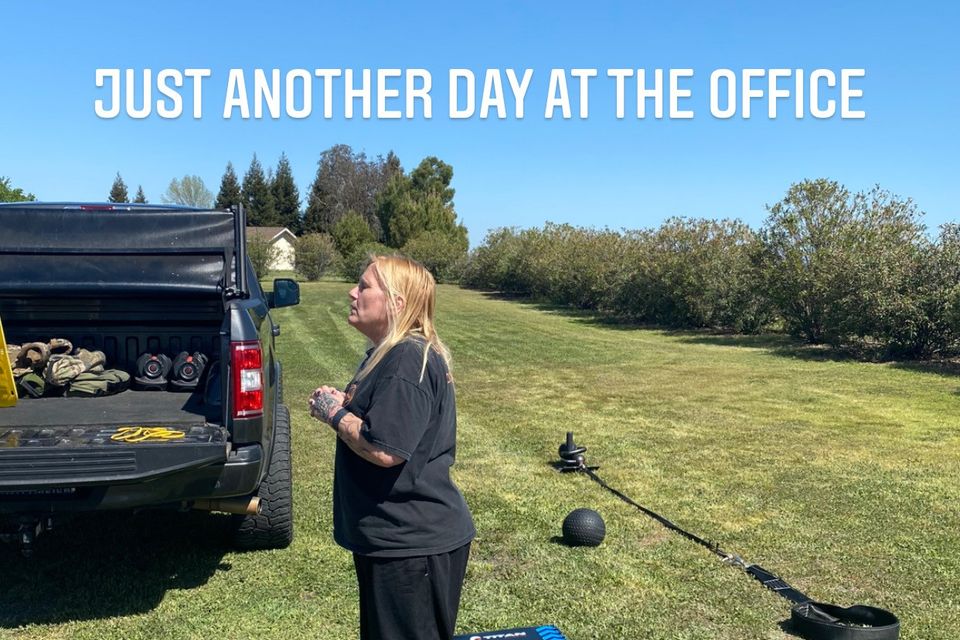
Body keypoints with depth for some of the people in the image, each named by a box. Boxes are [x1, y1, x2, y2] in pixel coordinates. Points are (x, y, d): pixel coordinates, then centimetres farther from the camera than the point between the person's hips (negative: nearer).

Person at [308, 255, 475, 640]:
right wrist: (344, 403, 4)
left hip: (414, 546, -11)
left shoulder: (408, 361, -23)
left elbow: (384, 450, -29)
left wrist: (334, 413, -13)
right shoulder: (392, 353, 11)